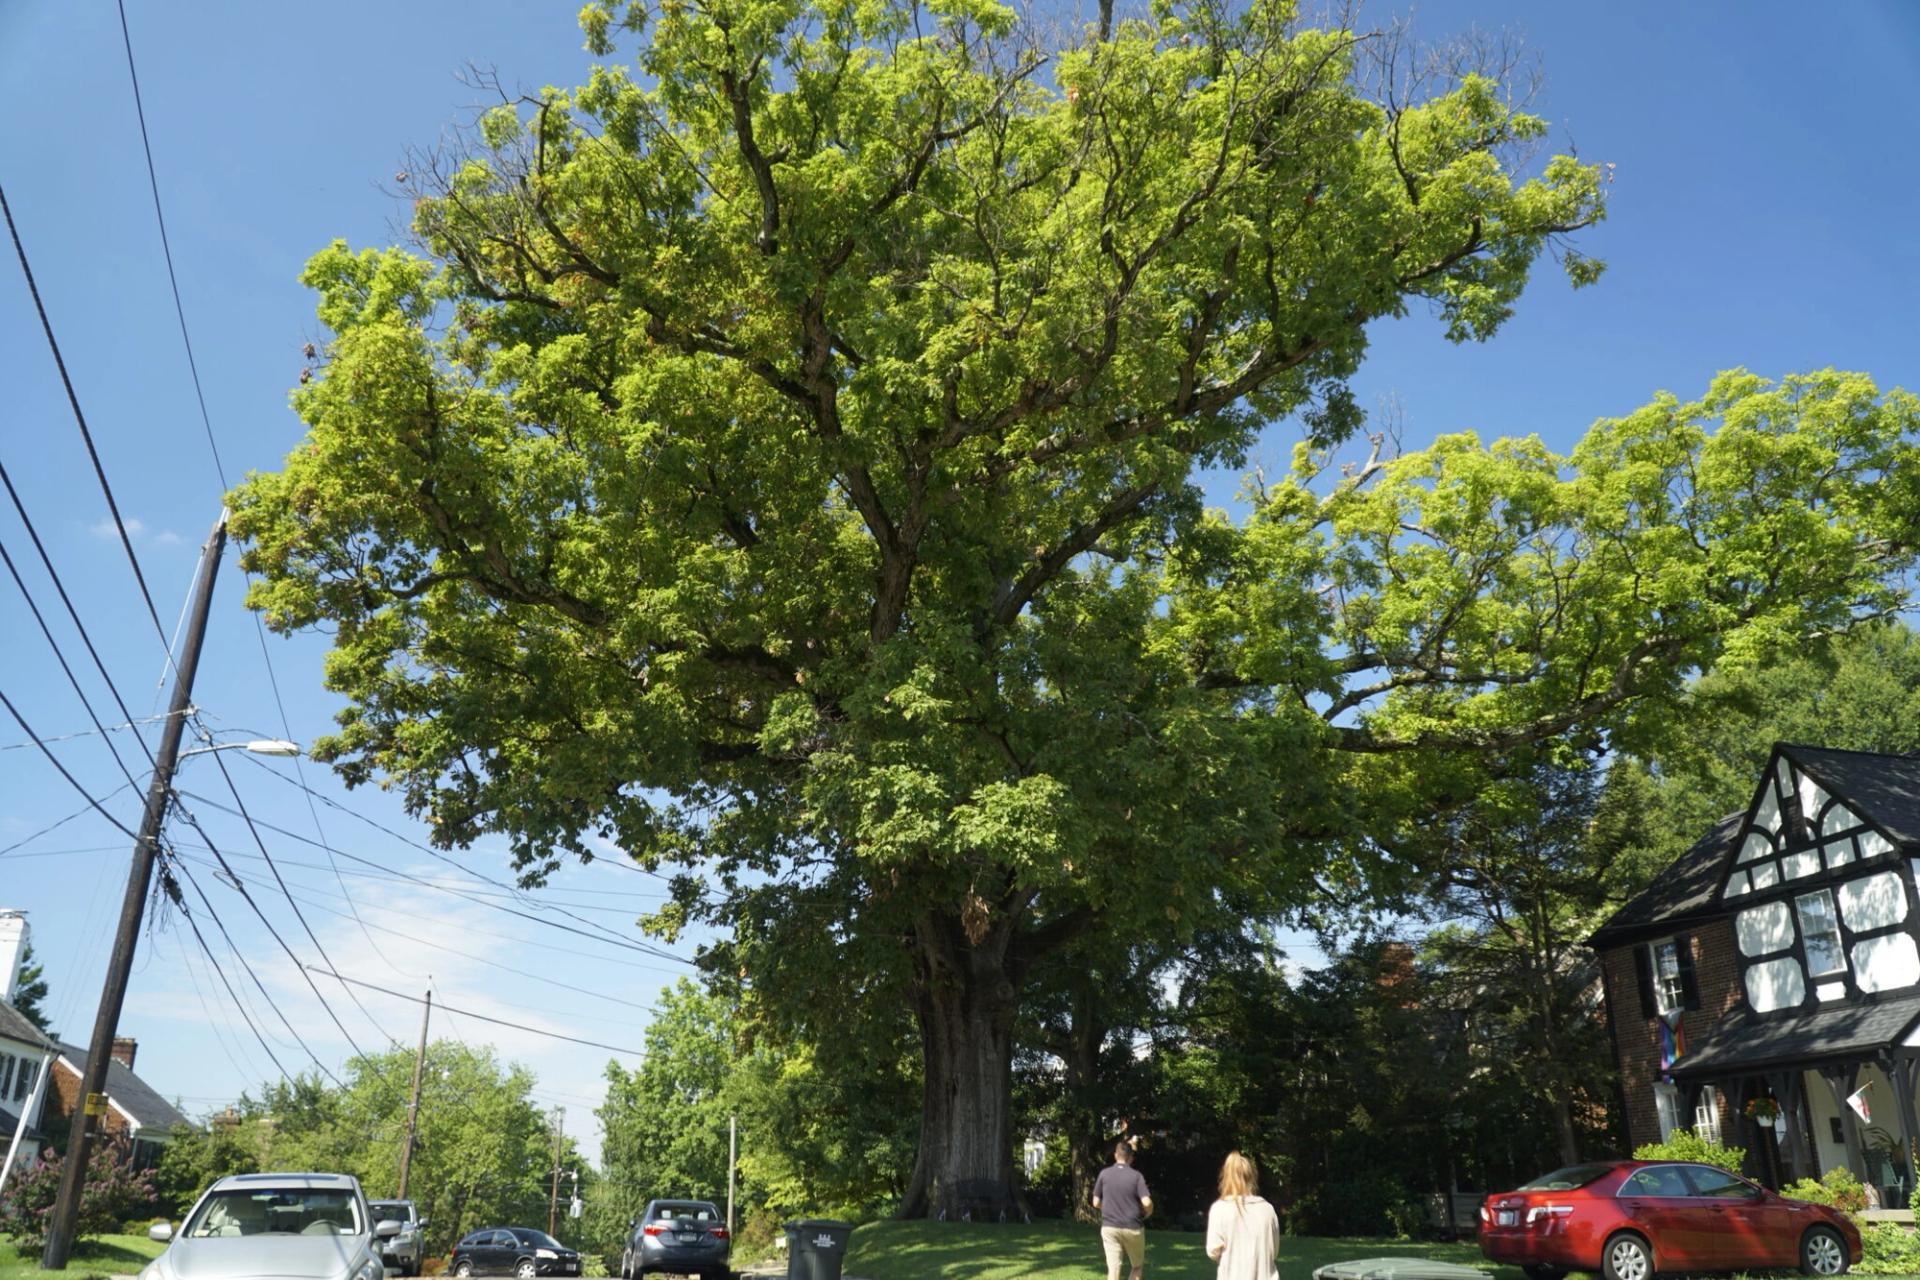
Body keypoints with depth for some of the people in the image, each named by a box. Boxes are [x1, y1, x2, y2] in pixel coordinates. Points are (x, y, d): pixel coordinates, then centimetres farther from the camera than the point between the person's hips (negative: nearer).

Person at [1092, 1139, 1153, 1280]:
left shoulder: (1104, 1174, -2)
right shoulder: (1136, 1176, -8)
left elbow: (1096, 1203, 2)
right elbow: (1147, 1203, -16)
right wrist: (1145, 1215, 6)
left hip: (1109, 1227, 1)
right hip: (1133, 1228, -1)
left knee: (1113, 1268, 2)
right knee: (1138, 1265, 18)